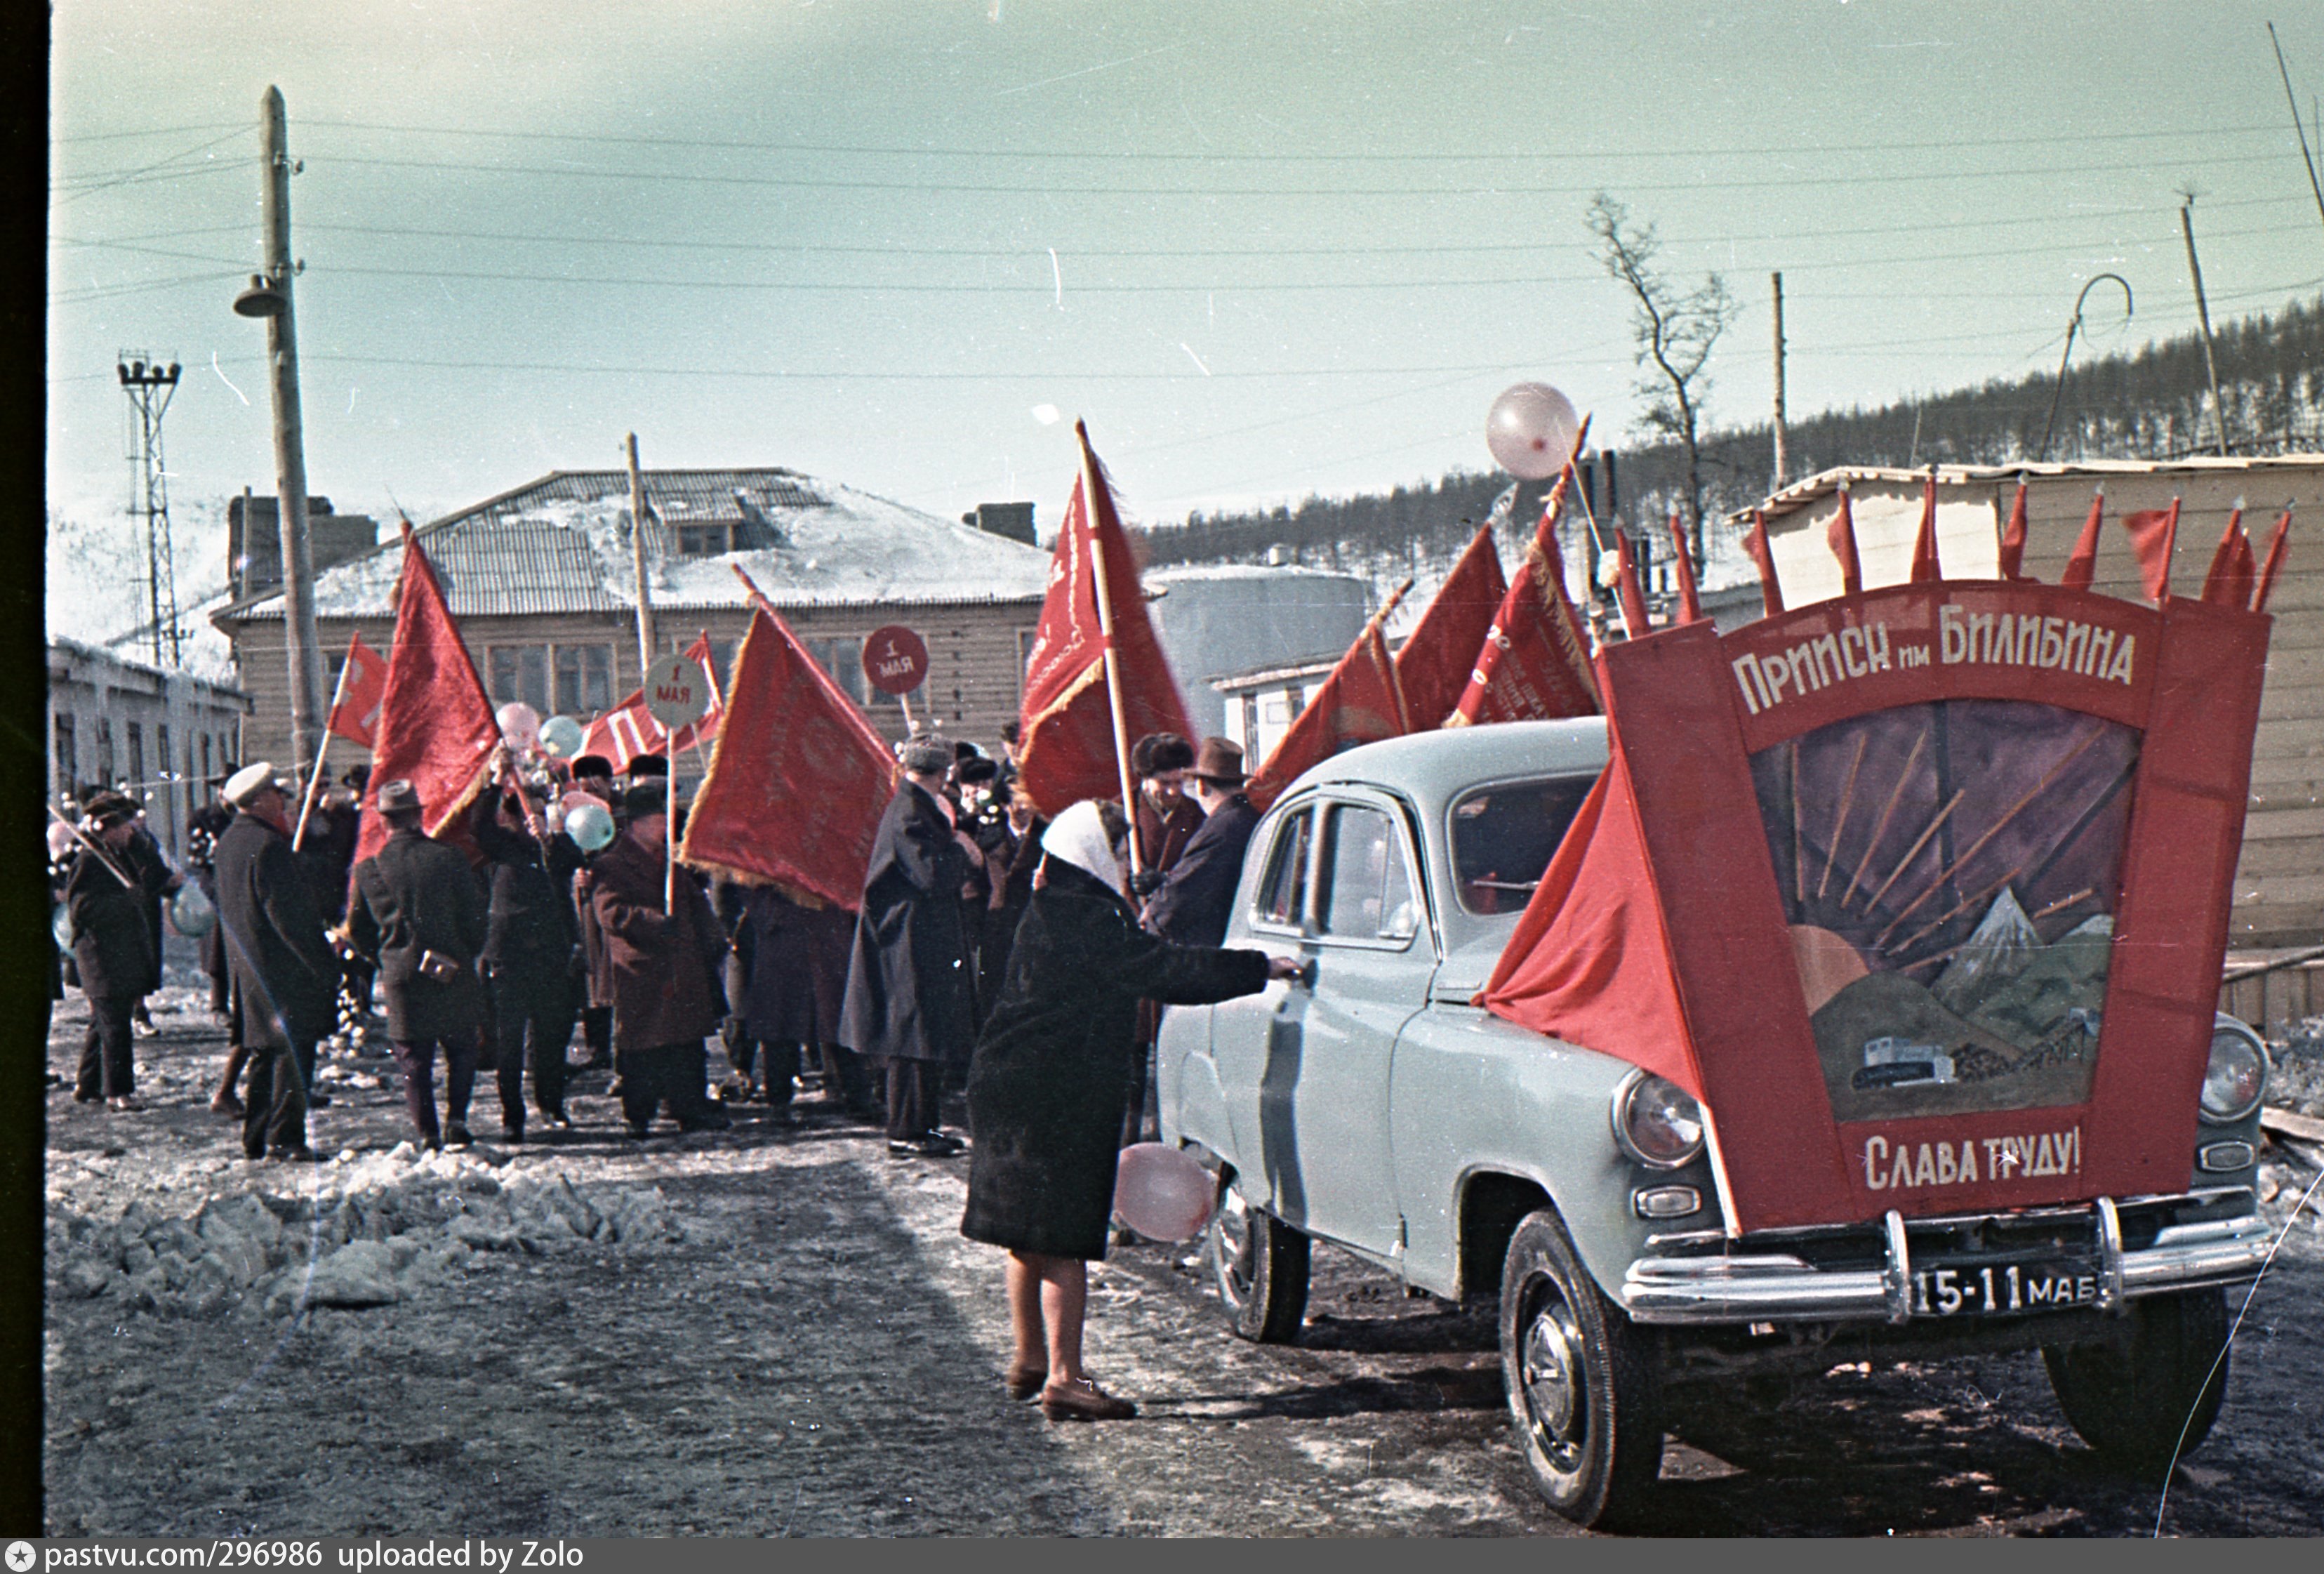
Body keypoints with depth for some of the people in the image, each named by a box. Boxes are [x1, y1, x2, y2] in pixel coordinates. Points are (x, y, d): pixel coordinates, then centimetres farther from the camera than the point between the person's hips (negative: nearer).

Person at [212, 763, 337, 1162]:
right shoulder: (267, 845, -18)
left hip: (249, 968, 10)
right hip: (283, 966, -10)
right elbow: (289, 915, -20)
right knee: (293, 1051, -6)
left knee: (265, 1052, 15)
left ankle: (256, 1138, 18)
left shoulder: (227, 841, 12)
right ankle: (285, 1139, -8)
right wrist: (325, 964, -16)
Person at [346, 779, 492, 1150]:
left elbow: (357, 931, 7)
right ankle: (456, 1120, 3)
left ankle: (427, 1133, 3)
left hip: (402, 978, 1)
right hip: (455, 974, 0)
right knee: (463, 1049, 16)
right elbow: (477, 915, -1)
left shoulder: (369, 869, -2)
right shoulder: (449, 858, -6)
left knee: (414, 1058, 8)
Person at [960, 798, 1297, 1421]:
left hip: (1014, 1086, 10)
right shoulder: (1085, 919, -18)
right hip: (1058, 1099, -10)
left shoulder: (1056, 911, 13)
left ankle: (1029, 1359, 29)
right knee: (1062, 1240, -9)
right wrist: (1262, 968, -15)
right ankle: (1063, 1380, -8)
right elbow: (1163, 971, -20)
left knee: (1030, 1235, 18)